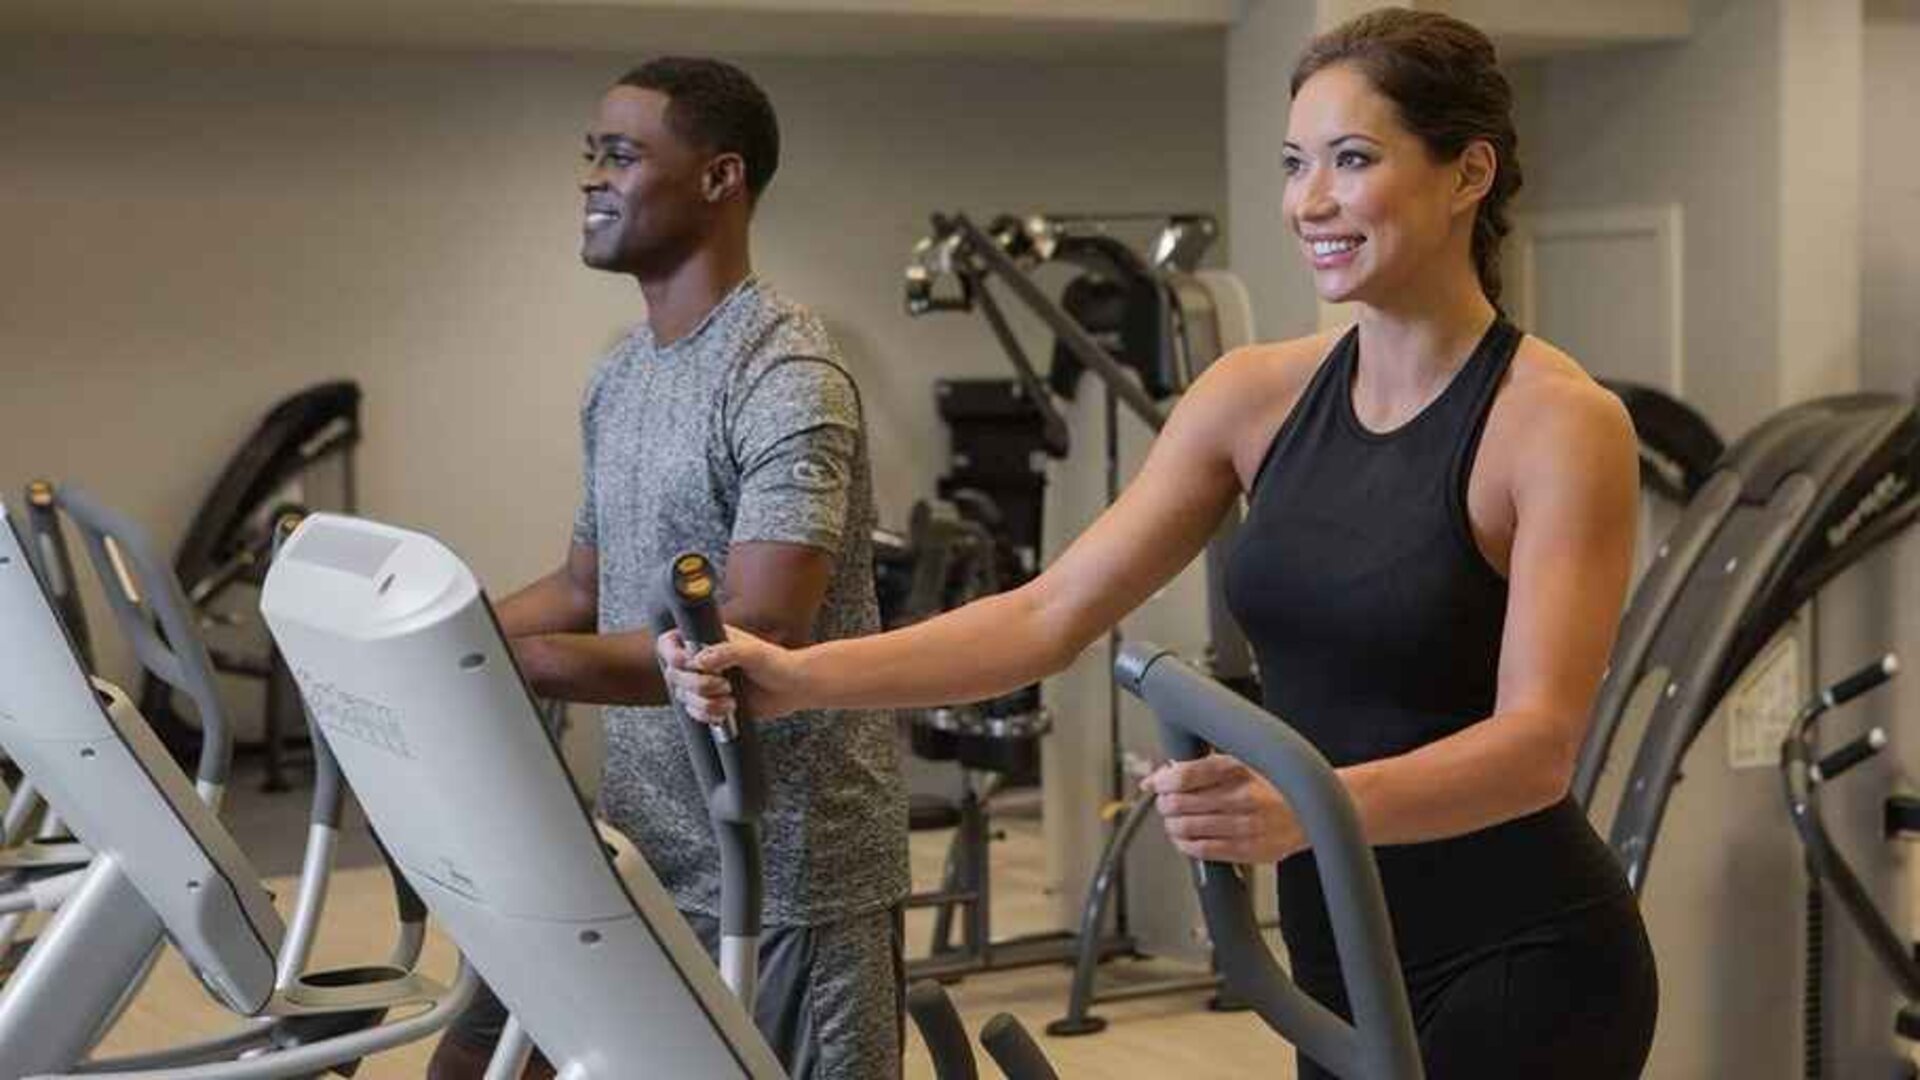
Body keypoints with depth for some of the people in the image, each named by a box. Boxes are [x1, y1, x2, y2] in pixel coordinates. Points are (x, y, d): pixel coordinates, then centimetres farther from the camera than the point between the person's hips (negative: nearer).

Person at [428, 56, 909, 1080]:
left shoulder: (787, 379, -18)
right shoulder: (619, 377, 11)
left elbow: (759, 637, -26)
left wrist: (521, 661, -32)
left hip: (788, 866, -8)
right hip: (641, 847, 8)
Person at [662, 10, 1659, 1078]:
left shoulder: (1559, 422, -14)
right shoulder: (1258, 396, 2)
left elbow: (1537, 740, -24)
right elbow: (1052, 614, -1)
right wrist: (803, 676, -14)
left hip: (1522, 973, -6)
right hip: (1346, 966, 6)